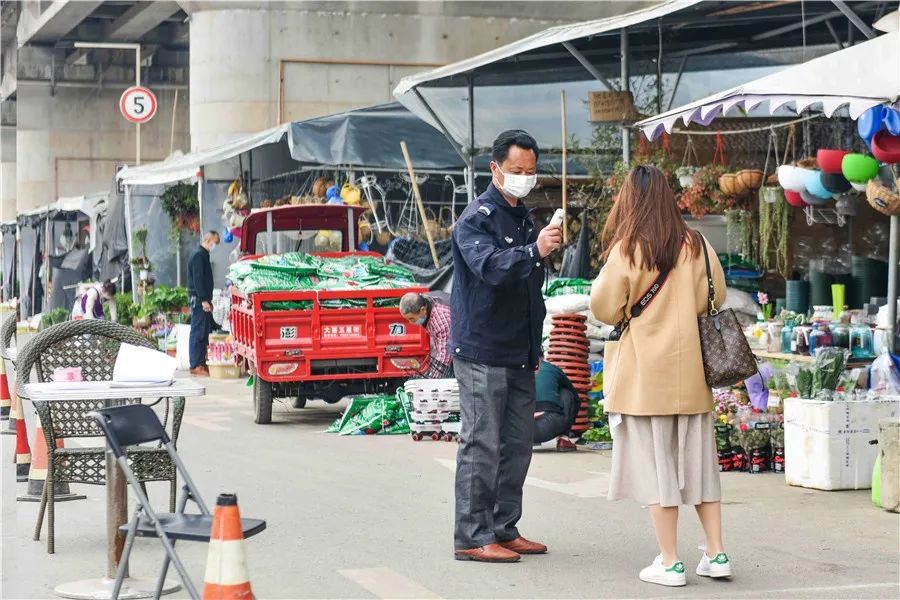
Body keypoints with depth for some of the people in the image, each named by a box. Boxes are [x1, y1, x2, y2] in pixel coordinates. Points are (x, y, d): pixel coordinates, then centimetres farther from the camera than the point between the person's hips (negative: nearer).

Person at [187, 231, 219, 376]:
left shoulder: (203, 255, 19)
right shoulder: (199, 256, -13)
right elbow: (198, 280, -19)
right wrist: (204, 300, -23)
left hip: (202, 299, 10)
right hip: (199, 299, -10)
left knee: (205, 331, 12)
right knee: (198, 332, -9)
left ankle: (201, 363, 16)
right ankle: (196, 366, -8)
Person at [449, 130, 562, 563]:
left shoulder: (524, 218, 16)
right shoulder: (476, 219, -10)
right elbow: (490, 266, -29)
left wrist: (535, 347, 22)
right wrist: (535, 250, -44)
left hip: (519, 354, 8)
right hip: (482, 352, -8)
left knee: (517, 444, 11)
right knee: (481, 445, -7)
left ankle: (504, 529, 20)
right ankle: (472, 538, -3)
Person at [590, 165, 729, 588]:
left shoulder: (627, 248, -11)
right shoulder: (695, 244, 1)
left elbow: (605, 308, -10)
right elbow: (716, 299, 9)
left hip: (643, 375, -4)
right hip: (690, 375, 4)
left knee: (655, 462, 2)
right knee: (697, 461, 13)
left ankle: (669, 562, 4)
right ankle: (716, 554, 15)